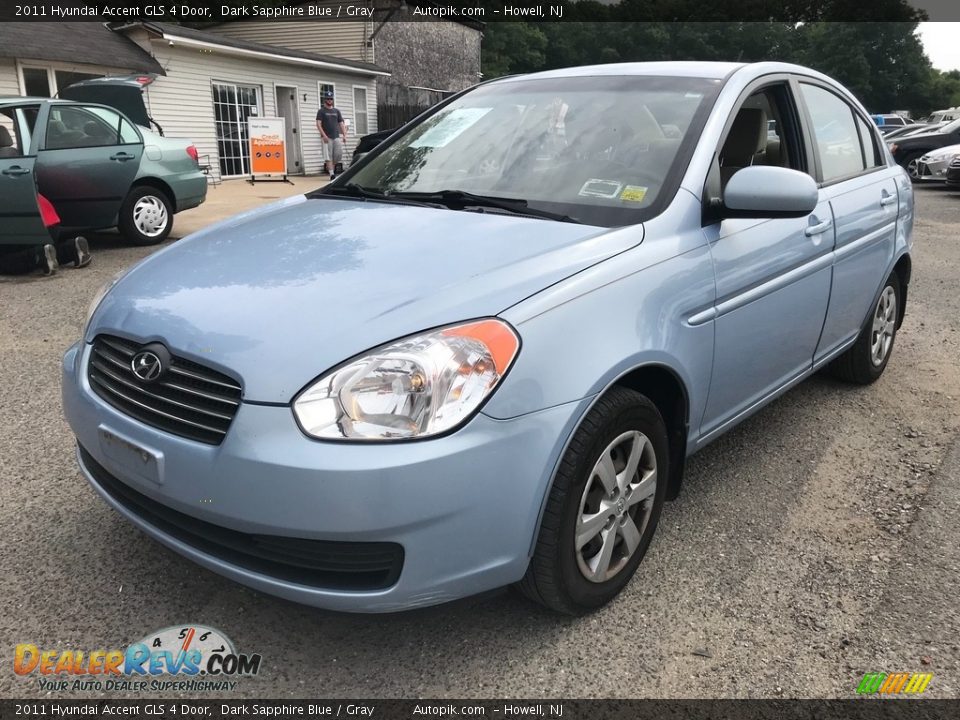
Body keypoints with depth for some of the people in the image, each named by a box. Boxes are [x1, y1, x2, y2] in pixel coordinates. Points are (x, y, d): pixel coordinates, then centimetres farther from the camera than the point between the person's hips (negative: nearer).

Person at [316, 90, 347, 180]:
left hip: (337, 136, 4)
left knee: (339, 154, -4)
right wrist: (324, 135, -18)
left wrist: (344, 135, 3)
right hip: (327, 137, -4)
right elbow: (318, 124, -5)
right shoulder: (321, 111, 3)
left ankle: (334, 167, 22)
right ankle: (332, 174, -5)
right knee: (329, 156, -6)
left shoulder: (336, 111, 17)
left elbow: (341, 124, 16)